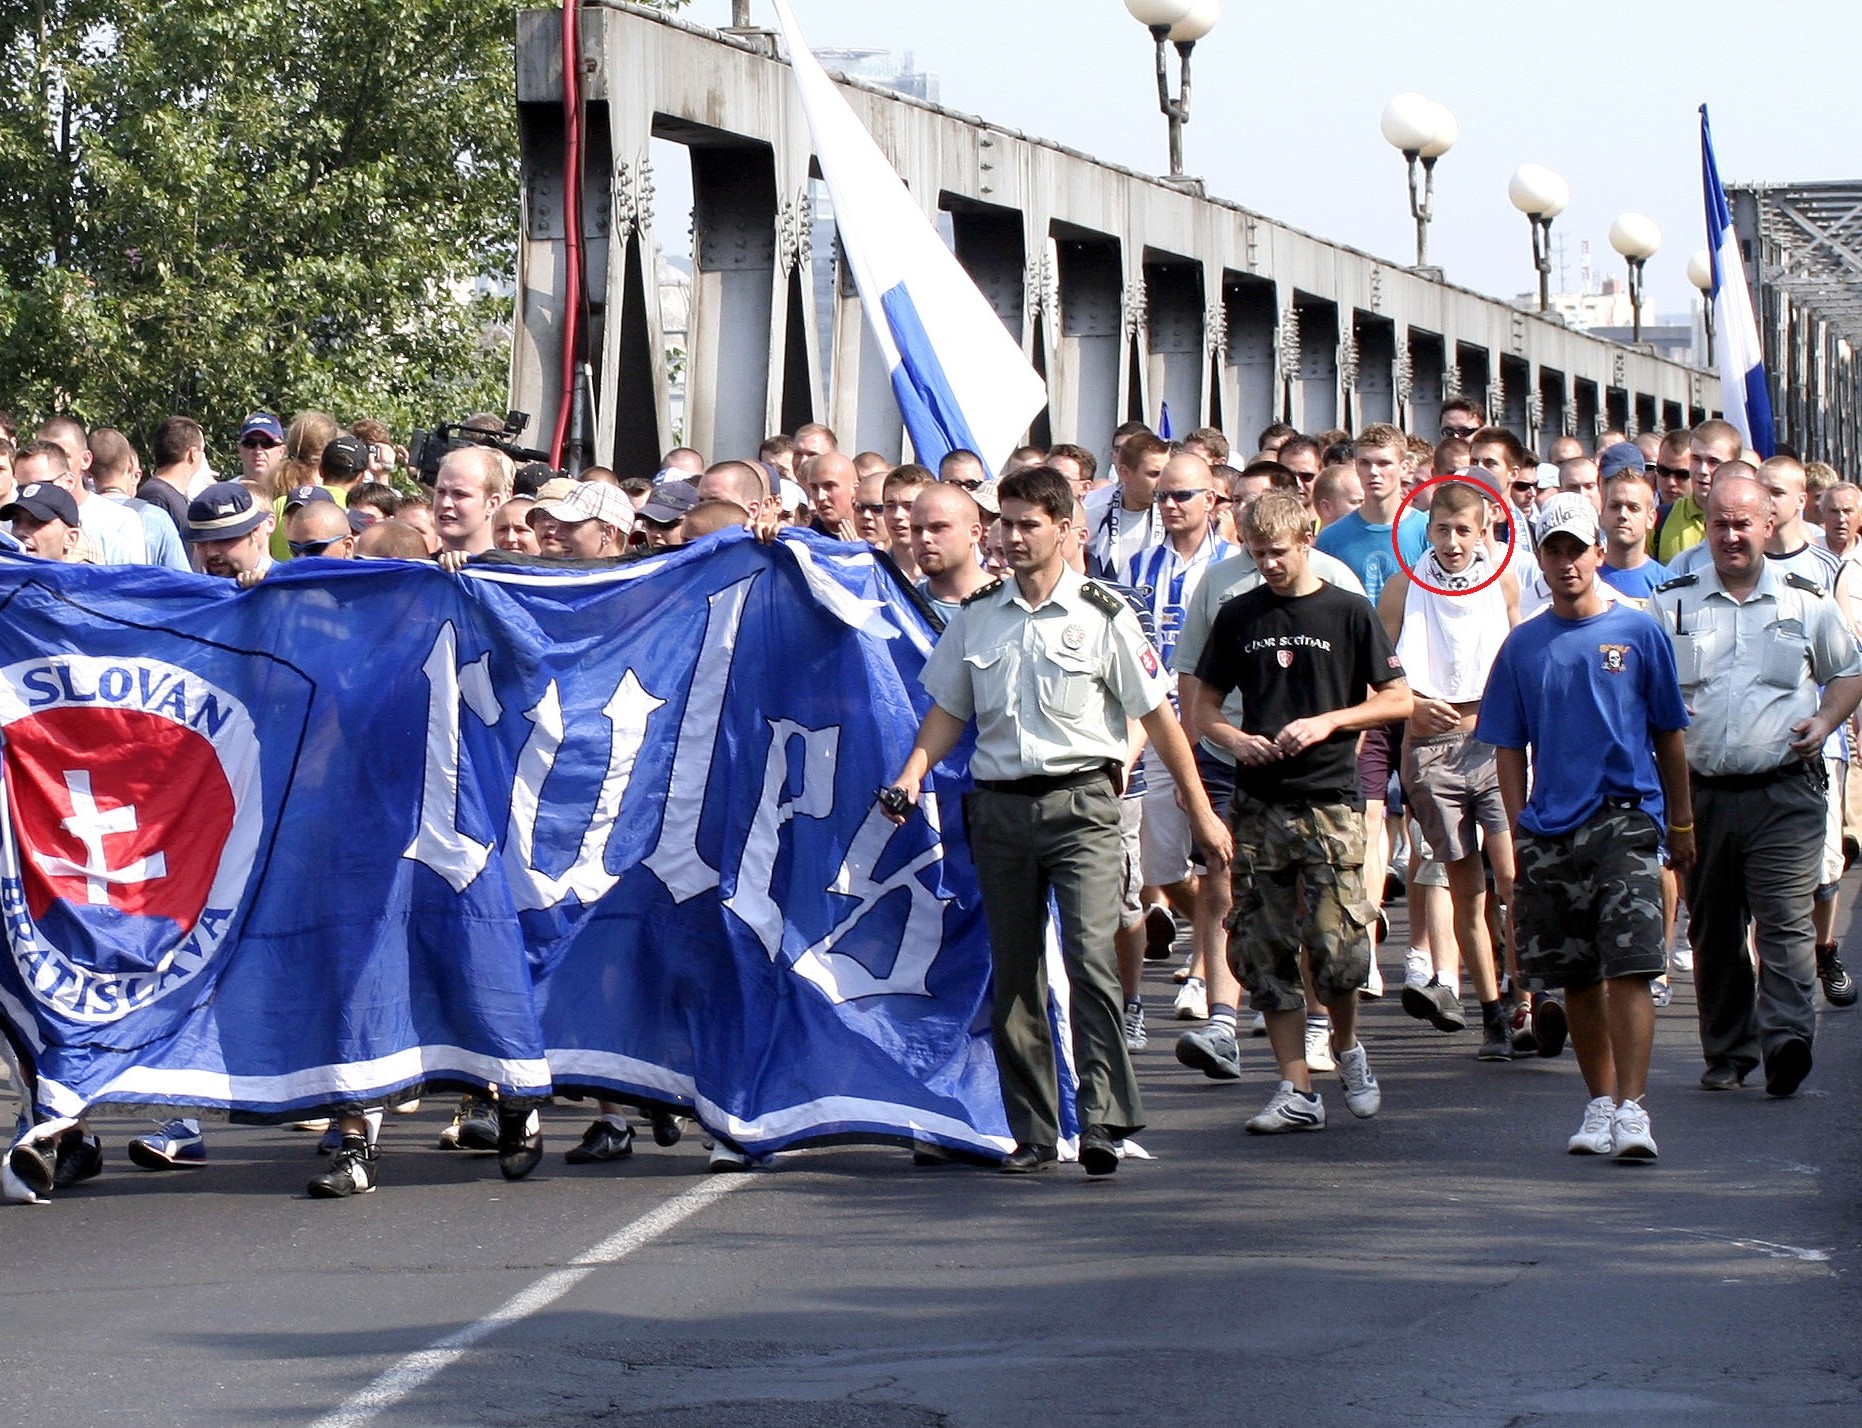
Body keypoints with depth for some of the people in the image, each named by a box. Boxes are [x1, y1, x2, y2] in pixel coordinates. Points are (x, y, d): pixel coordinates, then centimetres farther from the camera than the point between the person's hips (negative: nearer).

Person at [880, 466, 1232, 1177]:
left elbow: (1157, 716, 3)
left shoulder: (1103, 614, -1)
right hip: (999, 805, 4)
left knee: (1090, 954, -18)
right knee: (1014, 973, 6)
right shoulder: (976, 615, 10)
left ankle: (1104, 1119, -19)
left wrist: (1201, 811, 4)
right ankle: (1033, 1133, 12)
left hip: (1080, 803, -4)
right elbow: (948, 709, 17)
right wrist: (912, 774, -1)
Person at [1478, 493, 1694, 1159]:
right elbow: (1509, 748, 11)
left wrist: (1681, 822, 10)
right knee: (1576, 978, 9)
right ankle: (1599, 1103, 21)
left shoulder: (1638, 633, 3)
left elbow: (1668, 734, 9)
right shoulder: (1523, 646, 8)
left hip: (1625, 817, -3)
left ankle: (1632, 1109, -16)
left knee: (1628, 967, -13)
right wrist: (1519, 831, 4)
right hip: (1549, 830, 3)